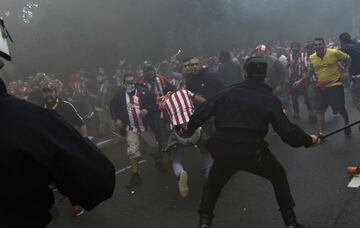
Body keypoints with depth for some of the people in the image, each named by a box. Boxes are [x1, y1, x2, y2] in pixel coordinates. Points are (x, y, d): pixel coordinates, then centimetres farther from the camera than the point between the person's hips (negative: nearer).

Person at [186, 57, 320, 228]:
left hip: (223, 150, 2)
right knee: (278, 176, 24)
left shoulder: (227, 92, 7)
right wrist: (309, 140, 14)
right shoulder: (269, 99, 1)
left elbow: (201, 113, 7)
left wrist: (190, 128, 26)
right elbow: (286, 130, -3)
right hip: (252, 151, -1)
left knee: (213, 185, 27)